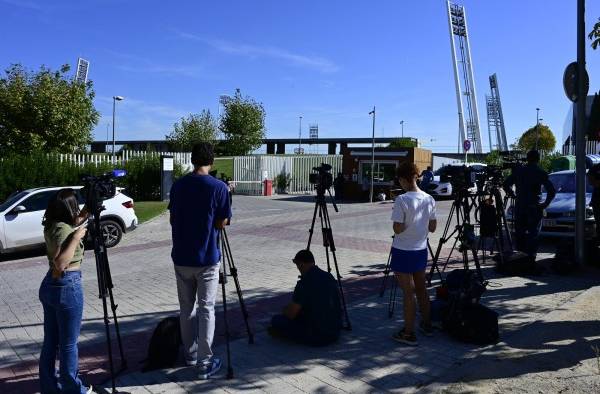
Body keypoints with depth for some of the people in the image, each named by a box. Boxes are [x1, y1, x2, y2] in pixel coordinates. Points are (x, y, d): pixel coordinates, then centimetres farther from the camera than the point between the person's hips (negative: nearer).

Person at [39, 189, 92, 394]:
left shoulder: (51, 226, 6)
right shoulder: (63, 229, -20)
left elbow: (71, 225, 27)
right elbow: (61, 263, -28)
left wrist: (84, 216, 14)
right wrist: (77, 237, -24)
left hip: (49, 285, 9)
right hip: (67, 287, -9)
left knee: (50, 341, 18)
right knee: (68, 344, 5)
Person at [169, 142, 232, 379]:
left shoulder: (178, 185, 1)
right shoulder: (219, 187, -11)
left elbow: (172, 219, 8)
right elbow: (221, 223, -8)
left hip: (181, 257, 4)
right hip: (207, 259, -4)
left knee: (186, 307, 15)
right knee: (206, 309, 3)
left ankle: (190, 355, 27)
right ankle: (205, 362, 5)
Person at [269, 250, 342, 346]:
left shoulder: (304, 283, -16)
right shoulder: (329, 277, 6)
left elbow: (291, 314, -11)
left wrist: (285, 310, 13)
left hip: (316, 337, -7)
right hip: (335, 334, 7)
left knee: (276, 320, 3)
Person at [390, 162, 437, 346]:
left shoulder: (402, 200, -19)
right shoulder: (429, 199, 0)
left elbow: (397, 229, -20)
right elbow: (432, 227, 6)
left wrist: (407, 225, 1)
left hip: (403, 252, -6)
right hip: (421, 250, 6)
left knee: (408, 292, 1)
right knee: (421, 289, 20)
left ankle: (409, 333, 11)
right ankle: (426, 325, 33)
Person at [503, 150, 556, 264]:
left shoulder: (518, 171, 2)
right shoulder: (541, 173, -5)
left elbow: (506, 185, 5)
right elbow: (552, 191, -10)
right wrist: (545, 204, -1)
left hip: (519, 207, 2)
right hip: (534, 208, -2)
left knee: (519, 232, 14)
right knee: (533, 233, 4)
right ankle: (531, 258, 1)